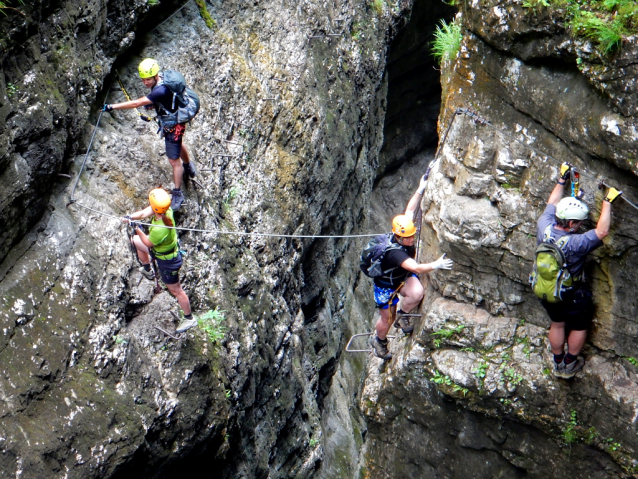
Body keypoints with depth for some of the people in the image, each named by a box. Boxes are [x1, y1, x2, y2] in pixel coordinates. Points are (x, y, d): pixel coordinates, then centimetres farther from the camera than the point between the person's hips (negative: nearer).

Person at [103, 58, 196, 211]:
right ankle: (188, 165, 64)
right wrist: (152, 103, -5)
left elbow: (136, 103, -41)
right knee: (178, 144, 35)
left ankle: (178, 195, 15)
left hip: (173, 126, -10)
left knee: (174, 161, 0)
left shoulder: (161, 91, -40)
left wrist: (112, 107, -38)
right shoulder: (158, 81, -11)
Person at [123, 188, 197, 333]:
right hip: (169, 246, 9)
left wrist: (137, 229, -19)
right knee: (134, 240, 26)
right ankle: (148, 270, 48)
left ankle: (189, 318, 30)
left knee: (176, 290, 11)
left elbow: (148, 243, -24)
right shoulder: (166, 210, -23)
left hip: (167, 261, -9)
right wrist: (131, 217, -34)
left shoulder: (159, 229, -44)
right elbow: (143, 213, -18)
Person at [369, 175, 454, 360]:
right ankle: (379, 341, 43)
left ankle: (402, 315, 5)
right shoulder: (394, 252, -41)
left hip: (404, 277, 6)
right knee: (387, 319, 10)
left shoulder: (405, 233, -19)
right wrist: (436, 265, -58)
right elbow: (416, 268, -52)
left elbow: (410, 210, -10)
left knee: (417, 293, -26)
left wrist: (420, 190, -16)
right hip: (386, 284, -6)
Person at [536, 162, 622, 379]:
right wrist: (608, 201, -29)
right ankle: (569, 365, 38)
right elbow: (602, 231, -35)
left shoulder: (544, 226, -21)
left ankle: (558, 364, 43)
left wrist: (562, 180, 7)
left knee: (557, 323, 27)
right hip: (572, 296, -6)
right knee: (579, 327, 22)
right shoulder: (575, 243, -38)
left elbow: (552, 204, -3)